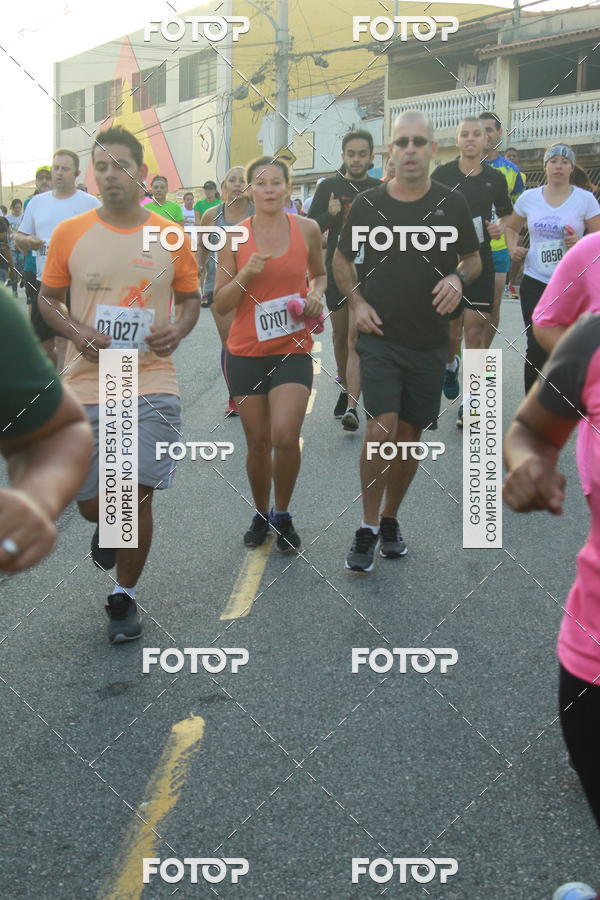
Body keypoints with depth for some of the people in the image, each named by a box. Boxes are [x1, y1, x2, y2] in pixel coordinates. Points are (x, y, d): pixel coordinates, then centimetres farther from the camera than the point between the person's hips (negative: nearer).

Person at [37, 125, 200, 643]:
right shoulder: (70, 234, 1)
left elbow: (190, 299, 13)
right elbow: (47, 299, 10)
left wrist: (178, 330, -8)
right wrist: (77, 332, -10)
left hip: (152, 385, -1)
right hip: (87, 387, 1)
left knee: (137, 496, -3)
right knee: (92, 503, 5)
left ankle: (124, 597, 19)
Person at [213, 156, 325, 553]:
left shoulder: (307, 229, 1)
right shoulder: (234, 237, -1)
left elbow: (320, 274, 19)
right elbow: (220, 304, -1)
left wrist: (316, 294, -2)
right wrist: (246, 275, -17)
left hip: (293, 349, -1)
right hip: (246, 352, 1)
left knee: (285, 436, -17)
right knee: (258, 442, 6)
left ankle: (283, 514, 8)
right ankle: (261, 515, 30)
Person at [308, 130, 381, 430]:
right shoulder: (329, 187, 5)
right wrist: (330, 215, -14)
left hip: (369, 273, -2)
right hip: (336, 271, 2)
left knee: (357, 338, -13)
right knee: (340, 335, 14)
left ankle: (352, 407, -18)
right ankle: (345, 390, 36)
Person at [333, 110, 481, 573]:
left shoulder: (451, 203, 0)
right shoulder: (369, 203, -1)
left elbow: (473, 258, 11)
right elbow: (341, 258, 13)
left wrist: (458, 278, -12)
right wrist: (357, 301, -3)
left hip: (429, 341, 2)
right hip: (381, 336, -2)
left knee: (410, 434, 10)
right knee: (382, 428, -16)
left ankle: (390, 519, 29)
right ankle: (367, 529, -1)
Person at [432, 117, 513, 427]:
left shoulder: (495, 178, 6)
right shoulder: (442, 174, 1)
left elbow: (507, 214, 20)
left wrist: (500, 227, -1)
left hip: (479, 262, 1)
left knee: (475, 329, -4)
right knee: (448, 326, 4)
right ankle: (449, 364, 40)